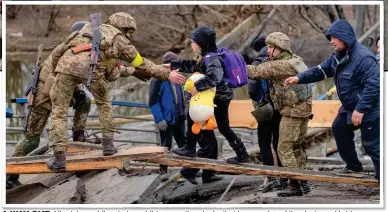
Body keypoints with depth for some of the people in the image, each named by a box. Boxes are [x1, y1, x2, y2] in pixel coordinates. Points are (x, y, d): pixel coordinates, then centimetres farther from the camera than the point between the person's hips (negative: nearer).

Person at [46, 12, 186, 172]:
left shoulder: (92, 28, 39)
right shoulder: (120, 39, 24)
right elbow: (142, 65, 27)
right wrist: (167, 75, 34)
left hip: (66, 63, 3)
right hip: (90, 67, -3)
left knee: (59, 111, 8)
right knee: (103, 102, 26)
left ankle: (59, 158, -2)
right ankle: (107, 143, 25)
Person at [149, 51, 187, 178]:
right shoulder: (158, 80, -11)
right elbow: (153, 101, -14)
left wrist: (183, 114, 15)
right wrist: (159, 119, -19)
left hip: (178, 119, 7)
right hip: (166, 120, -7)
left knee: (183, 144, 9)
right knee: (166, 145, 0)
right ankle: (163, 171, 9)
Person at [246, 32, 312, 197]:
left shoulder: (280, 65, -18)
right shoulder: (295, 60, 10)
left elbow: (257, 72, -18)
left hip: (292, 112, -9)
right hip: (304, 109, 9)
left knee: (284, 149, -4)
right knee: (296, 147, 19)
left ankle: (295, 185, -4)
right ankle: (303, 182, 22)